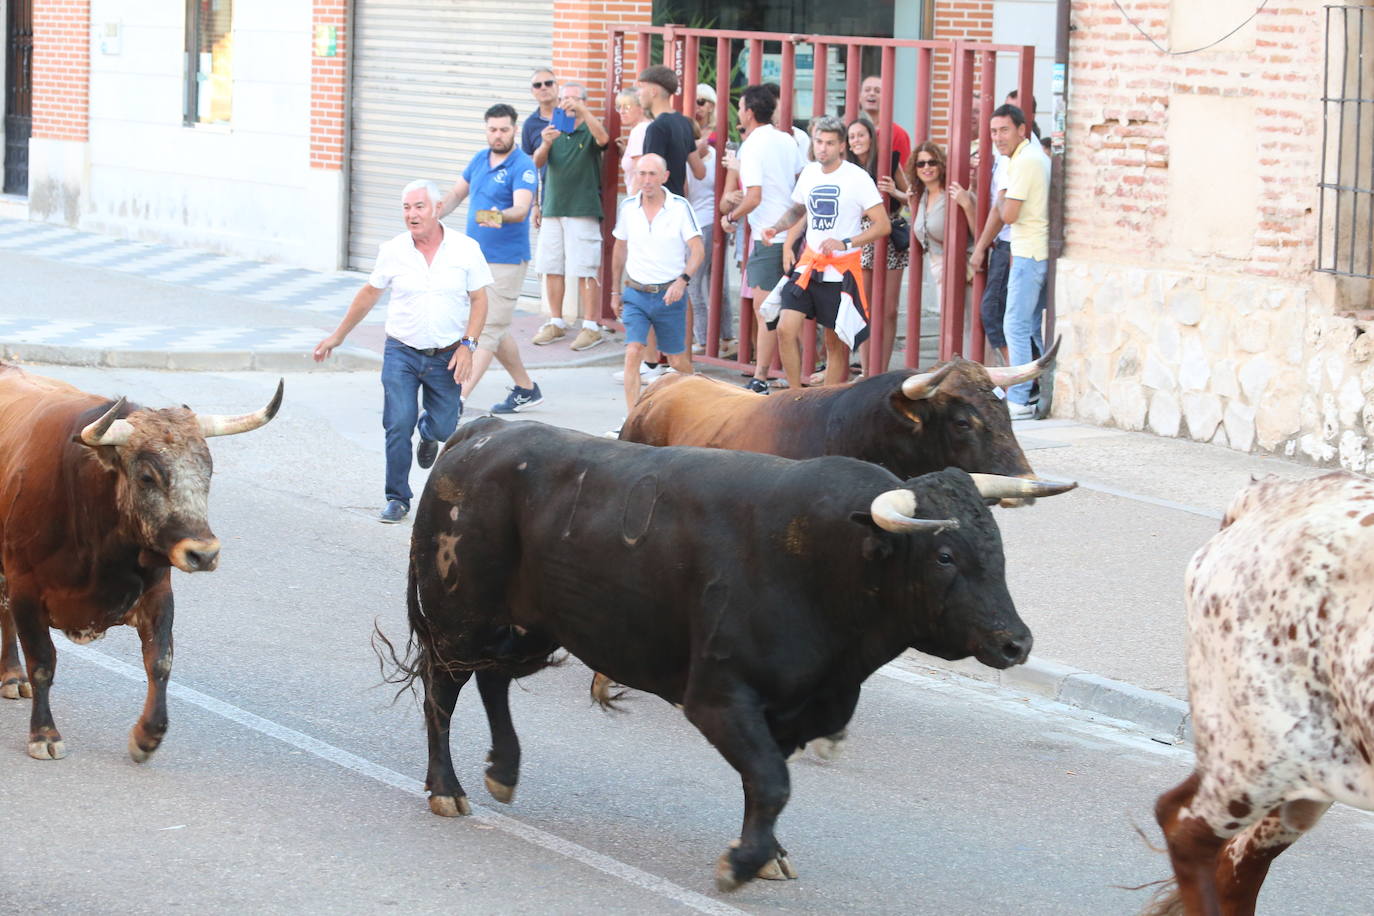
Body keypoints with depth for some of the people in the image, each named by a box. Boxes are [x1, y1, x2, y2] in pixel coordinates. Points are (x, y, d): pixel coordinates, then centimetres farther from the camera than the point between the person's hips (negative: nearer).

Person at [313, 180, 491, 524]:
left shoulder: (465, 249, -4)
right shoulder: (392, 251, -1)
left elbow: (479, 301, 1)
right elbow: (369, 294, 12)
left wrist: (467, 346, -10)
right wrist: (337, 336, 17)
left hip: (446, 355, 0)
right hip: (401, 353, 0)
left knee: (443, 429, 2)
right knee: (398, 425, -12)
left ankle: (428, 427, 41)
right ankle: (397, 499, 3)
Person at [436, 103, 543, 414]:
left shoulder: (523, 167, -13)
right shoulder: (479, 160, 10)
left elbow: (521, 208, -27)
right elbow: (457, 193, 21)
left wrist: (500, 216, -48)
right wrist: (434, 215, 4)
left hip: (506, 261, -8)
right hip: (476, 257, 8)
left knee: (488, 330, -10)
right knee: (496, 329, 14)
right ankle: (526, 390, 26)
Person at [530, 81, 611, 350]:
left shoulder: (589, 132, 1)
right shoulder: (554, 132, 12)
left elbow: (602, 139, -23)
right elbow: (537, 162, -1)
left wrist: (582, 110, -34)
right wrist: (545, 144, -23)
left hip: (583, 210, -5)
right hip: (553, 208, 5)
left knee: (584, 271, -7)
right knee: (551, 268, 7)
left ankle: (591, 326, -3)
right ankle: (556, 322, 18)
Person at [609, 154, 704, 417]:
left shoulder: (680, 207, -7)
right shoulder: (628, 207, 2)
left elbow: (697, 250, -10)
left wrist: (682, 280, -26)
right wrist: (616, 291, 18)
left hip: (669, 295, -2)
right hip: (636, 294, 2)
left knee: (677, 360, 9)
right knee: (632, 352, -15)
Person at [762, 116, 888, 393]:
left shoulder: (857, 178, -9)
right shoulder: (809, 173, 7)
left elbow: (882, 225, -10)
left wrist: (846, 242, -21)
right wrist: (777, 228, 6)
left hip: (842, 269, -5)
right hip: (809, 264, 5)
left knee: (836, 344, 3)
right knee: (786, 329, -9)